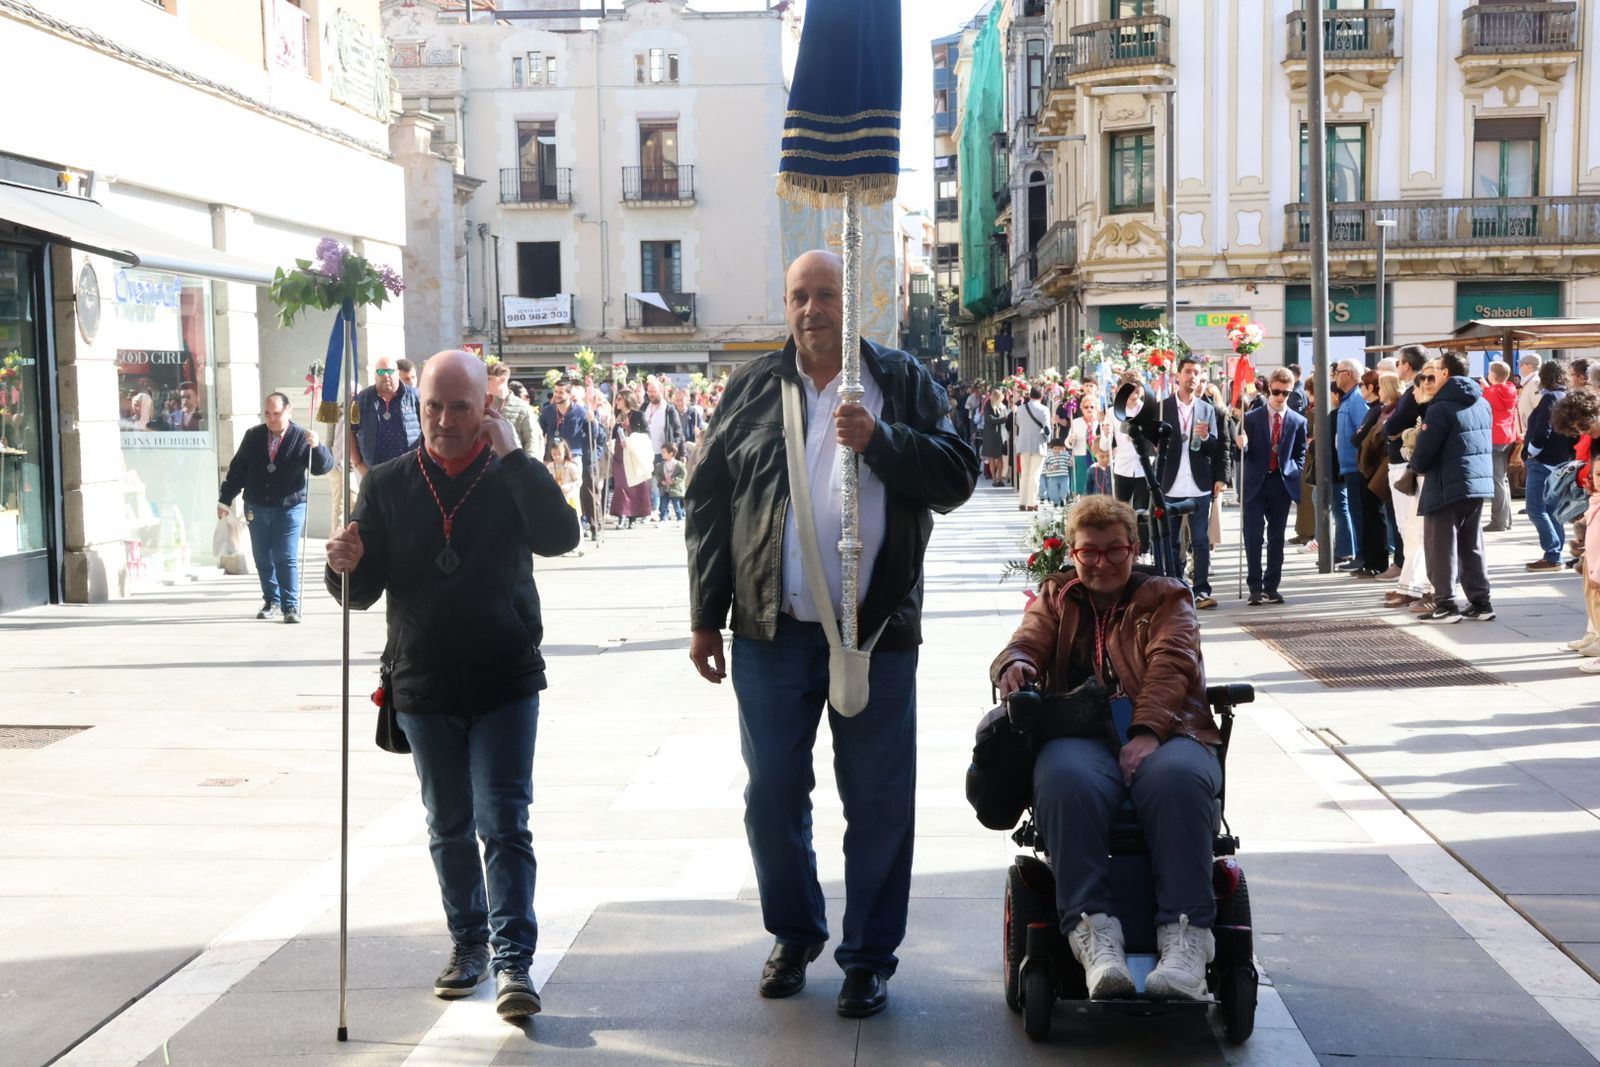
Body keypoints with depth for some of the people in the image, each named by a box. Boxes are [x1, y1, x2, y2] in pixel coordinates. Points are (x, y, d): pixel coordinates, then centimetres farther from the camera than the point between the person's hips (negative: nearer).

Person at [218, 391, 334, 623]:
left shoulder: (301, 438, -5)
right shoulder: (253, 436, 4)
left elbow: (324, 466, -13)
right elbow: (237, 469, 10)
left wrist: (316, 446, -32)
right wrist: (225, 500, 11)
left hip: (289, 508, -4)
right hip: (257, 507, 4)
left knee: (287, 558, -8)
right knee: (263, 558, 9)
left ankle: (291, 606, -2)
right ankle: (271, 602, 21)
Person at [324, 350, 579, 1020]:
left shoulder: (512, 477, -2)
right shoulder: (387, 485, 3)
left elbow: (559, 536, -21)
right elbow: (363, 593, 3)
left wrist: (512, 454, -21)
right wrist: (346, 567, -20)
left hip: (505, 683, -3)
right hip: (422, 688, 3)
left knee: (504, 822, -6)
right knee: (449, 828, 14)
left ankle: (512, 960, -4)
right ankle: (469, 941, 29)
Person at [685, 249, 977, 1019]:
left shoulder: (902, 382, 3)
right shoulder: (752, 388, 7)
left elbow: (956, 477, -5)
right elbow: (709, 502, 6)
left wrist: (881, 438, -20)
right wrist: (706, 616, 2)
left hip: (876, 632, -2)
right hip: (772, 633, 2)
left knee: (879, 803, 4)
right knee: (772, 797, 10)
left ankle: (869, 955, 18)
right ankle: (795, 933, 30)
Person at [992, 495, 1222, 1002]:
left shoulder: (1166, 597, 22)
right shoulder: (1054, 598, 30)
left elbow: (1171, 665, 3)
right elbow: (1028, 640, 12)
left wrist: (1147, 733, -17)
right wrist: (1015, 663, -17)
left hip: (1161, 732, -1)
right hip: (1079, 734, 1)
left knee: (1176, 779, -38)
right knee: (1067, 781, -37)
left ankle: (1185, 936, -42)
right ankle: (1093, 932, -42)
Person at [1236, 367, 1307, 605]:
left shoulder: (1298, 421, 5)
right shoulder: (1251, 418, 1)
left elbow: (1300, 454, 12)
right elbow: (1244, 455, 0)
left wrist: (1293, 472, -3)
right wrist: (1242, 447, -21)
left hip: (1282, 485, 1)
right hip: (1255, 484, -1)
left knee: (1276, 538, 6)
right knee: (1253, 537, -5)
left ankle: (1271, 587, 12)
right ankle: (1255, 588, -1)